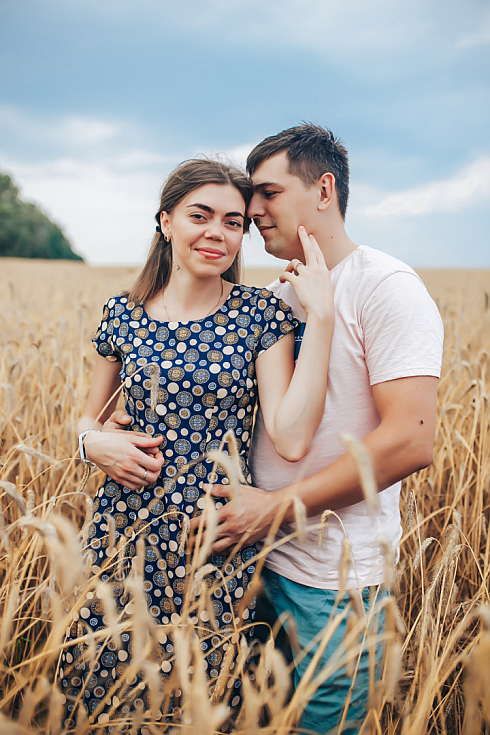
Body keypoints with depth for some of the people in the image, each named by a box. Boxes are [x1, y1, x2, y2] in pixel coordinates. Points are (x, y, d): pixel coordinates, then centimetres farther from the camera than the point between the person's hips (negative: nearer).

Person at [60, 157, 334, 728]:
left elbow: (292, 441, -17)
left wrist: (320, 317, -19)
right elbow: (88, 418, 14)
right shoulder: (124, 314, 1)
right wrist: (94, 442, -9)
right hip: (124, 530, 2)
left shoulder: (262, 314, -5)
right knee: (97, 692, 13)